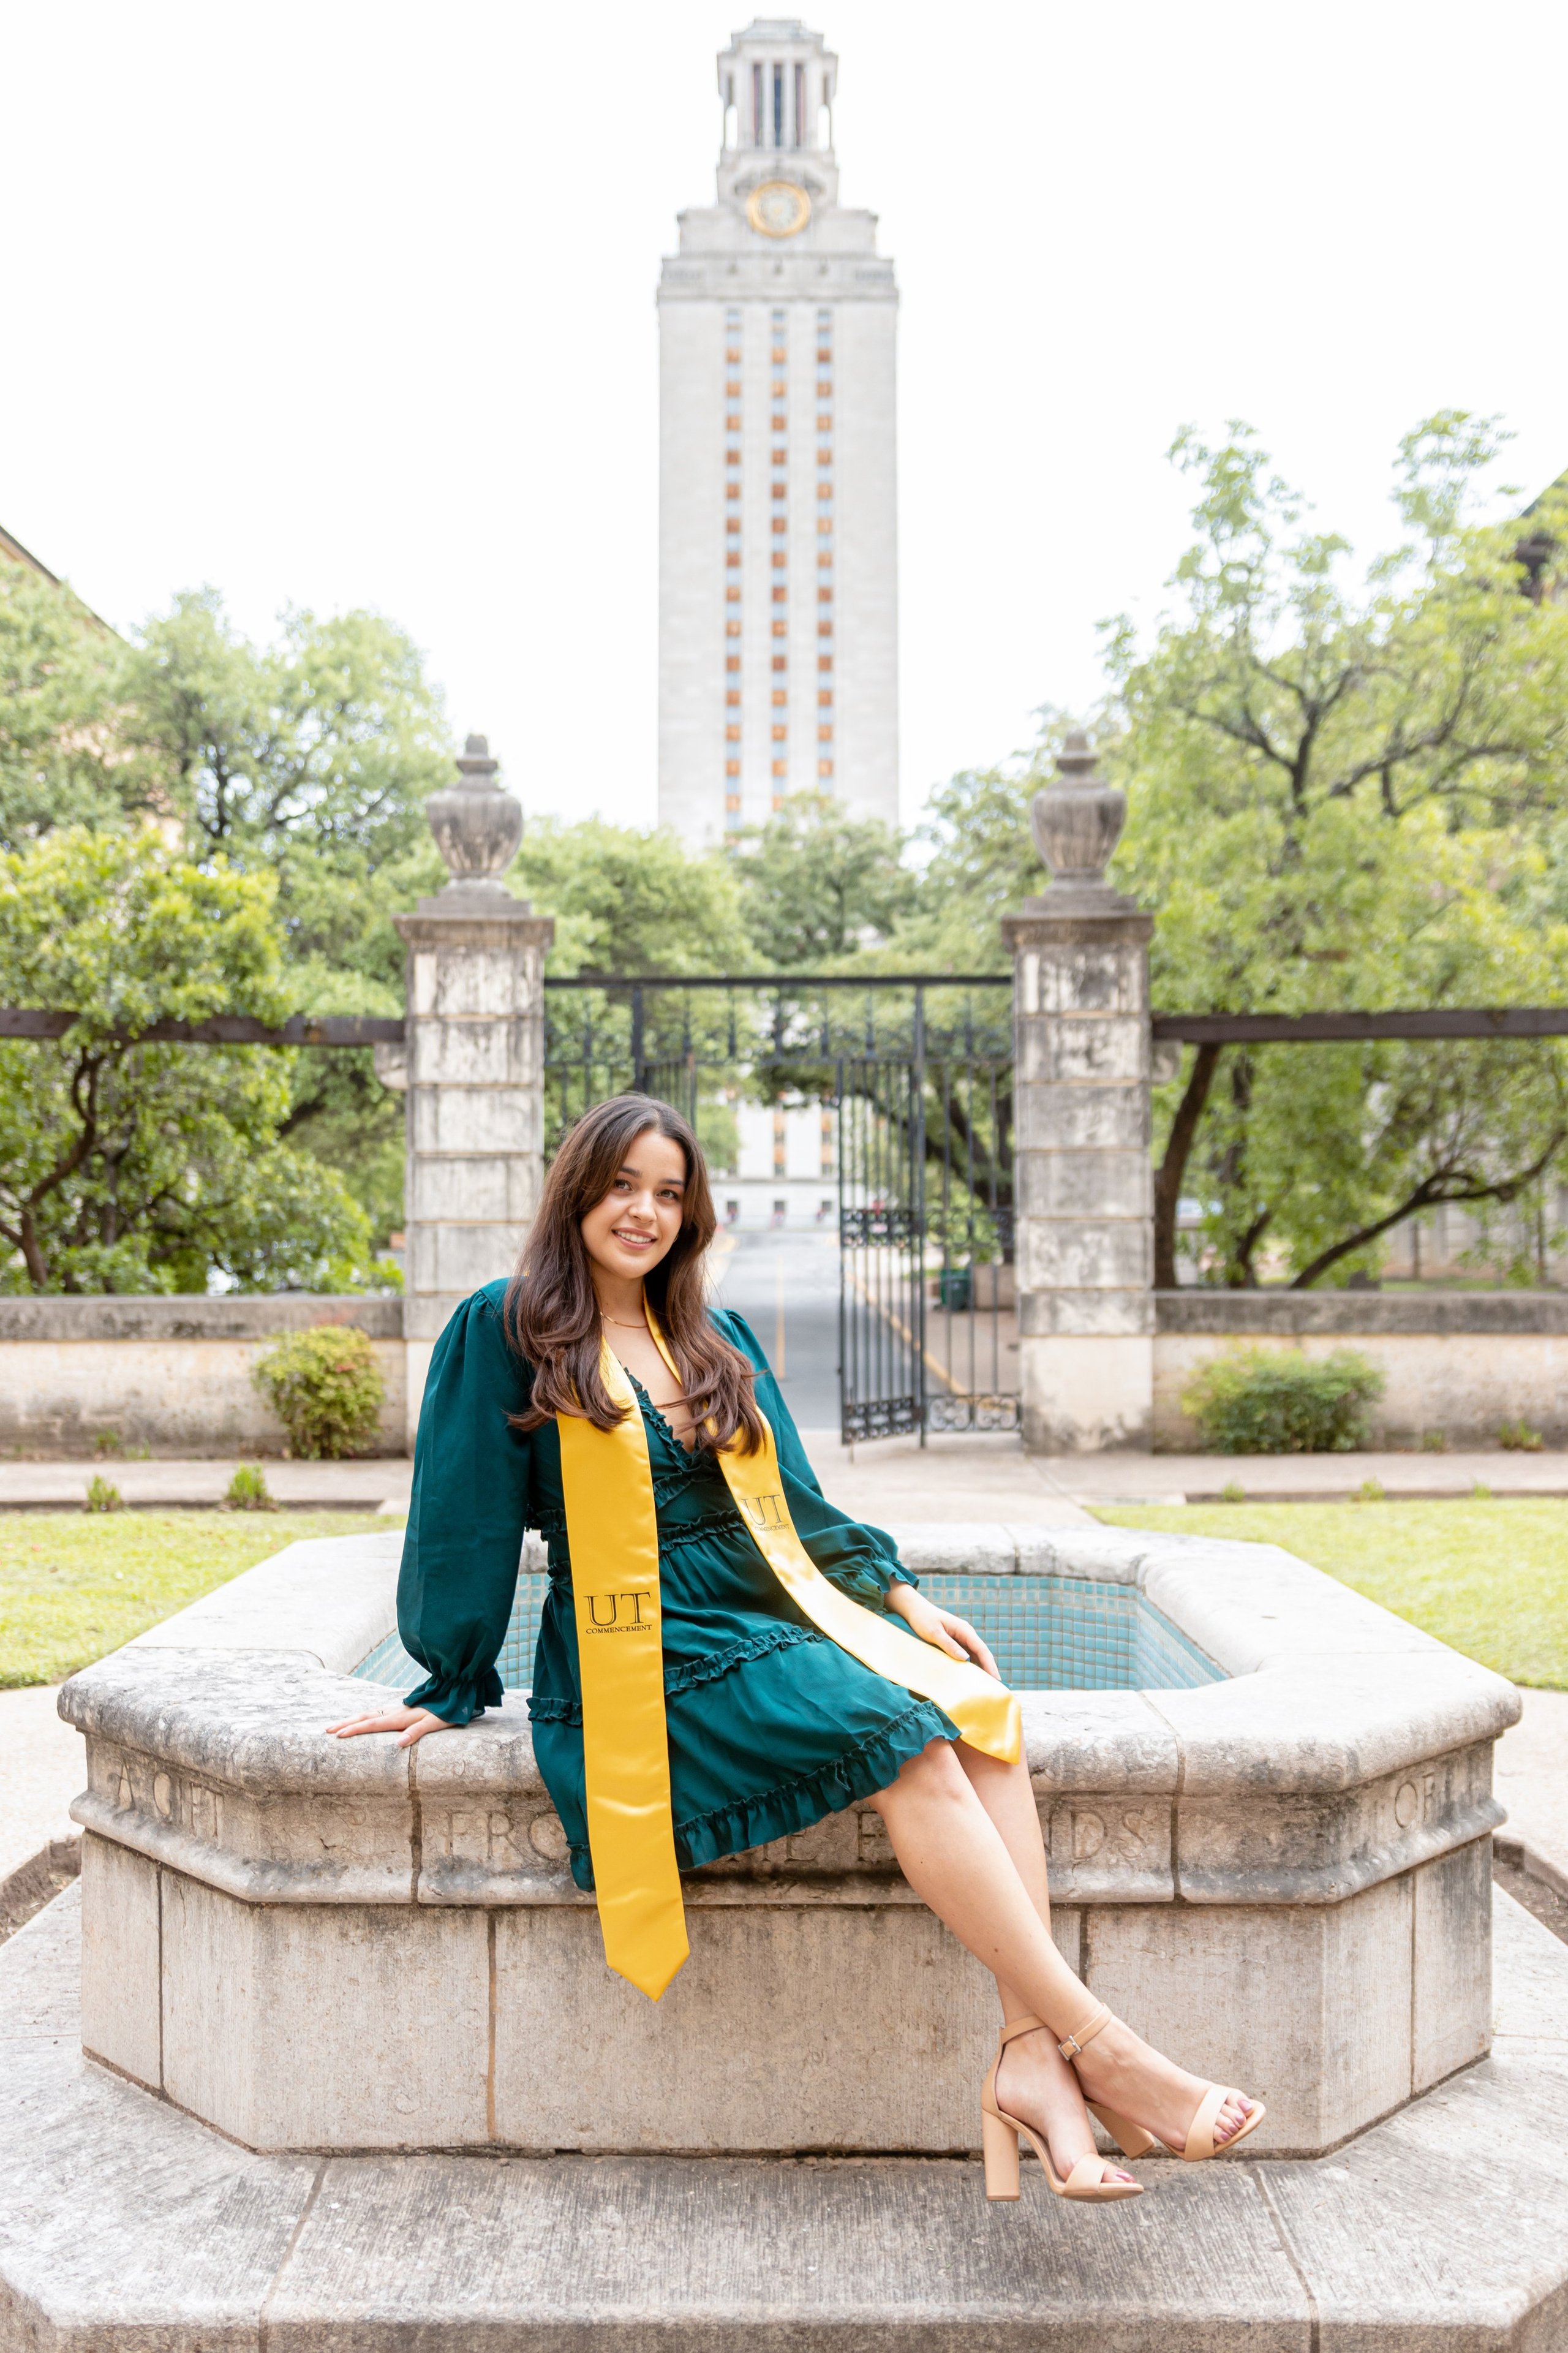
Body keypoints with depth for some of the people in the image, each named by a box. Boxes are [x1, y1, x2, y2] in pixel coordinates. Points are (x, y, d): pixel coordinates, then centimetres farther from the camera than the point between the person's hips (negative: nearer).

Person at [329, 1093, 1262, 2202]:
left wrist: (896, 1591, 8)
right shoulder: (507, 1331, -1)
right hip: (650, 1658, -6)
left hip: (768, 1615, 6)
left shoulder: (719, 1342, 17)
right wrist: (457, 1686, 1)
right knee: (905, 1738, -27)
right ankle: (1100, 2045, -25)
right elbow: (466, 1521, -1)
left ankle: (1032, 2057, -26)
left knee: (979, 1711, -21)